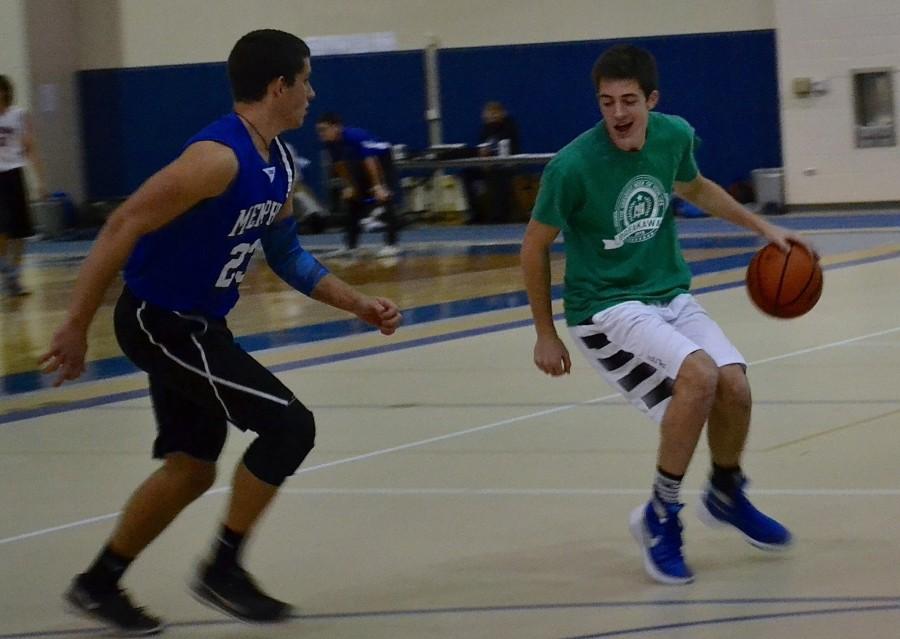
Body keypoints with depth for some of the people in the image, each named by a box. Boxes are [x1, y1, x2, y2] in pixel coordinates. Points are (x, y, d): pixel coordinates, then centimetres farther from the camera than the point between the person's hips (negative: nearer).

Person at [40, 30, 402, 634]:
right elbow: (123, 228, -25)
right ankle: (223, 569, -1)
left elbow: (286, 254, 18)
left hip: (198, 324, 10)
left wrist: (358, 303, 9)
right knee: (288, 424, -12)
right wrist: (76, 327, -24)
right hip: (160, 322, -10)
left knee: (191, 469, 16)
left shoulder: (279, 164, 6)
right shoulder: (219, 156, -25)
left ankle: (99, 584, 29)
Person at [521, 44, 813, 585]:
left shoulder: (674, 135, -5)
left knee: (735, 385, -13)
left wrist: (762, 226, 17)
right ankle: (661, 516, -11)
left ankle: (727, 496, 19)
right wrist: (546, 334, -1)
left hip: (669, 293, 6)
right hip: (606, 307, -6)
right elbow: (536, 245, -7)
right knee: (699, 375, -28)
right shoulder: (573, 165, -21)